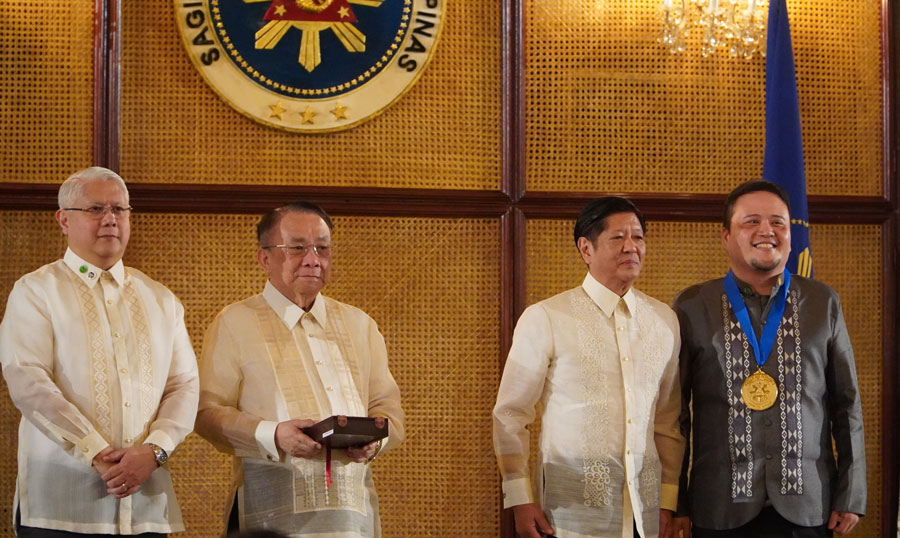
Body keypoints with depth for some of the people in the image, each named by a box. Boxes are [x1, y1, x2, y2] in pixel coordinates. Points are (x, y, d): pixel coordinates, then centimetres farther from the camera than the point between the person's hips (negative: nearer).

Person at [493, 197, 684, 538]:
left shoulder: (664, 321, 7)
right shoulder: (545, 319, -5)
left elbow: (668, 420, 11)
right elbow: (510, 414, -3)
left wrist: (668, 499, 8)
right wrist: (520, 500, -6)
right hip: (572, 508, -3)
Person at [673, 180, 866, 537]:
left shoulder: (823, 303, 7)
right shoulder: (692, 307, 3)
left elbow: (846, 405, 8)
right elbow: (675, 411, 4)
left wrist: (851, 495, 3)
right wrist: (675, 504, 2)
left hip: (808, 505, 1)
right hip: (721, 508, -1)